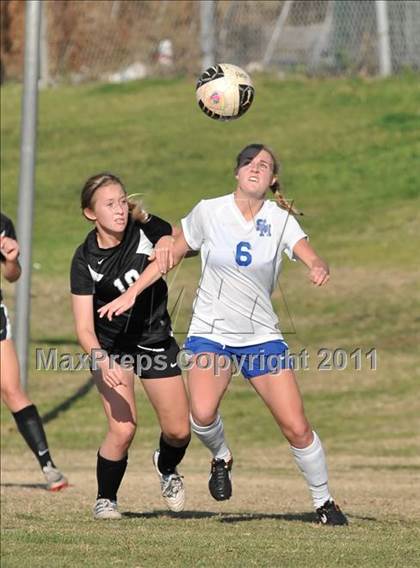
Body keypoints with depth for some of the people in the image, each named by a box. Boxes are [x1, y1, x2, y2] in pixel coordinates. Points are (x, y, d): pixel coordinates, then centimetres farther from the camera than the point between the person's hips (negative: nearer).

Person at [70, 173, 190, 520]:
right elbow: (84, 328, -22)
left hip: (156, 341, 3)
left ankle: (167, 468, 39)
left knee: (179, 431, 3)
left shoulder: (146, 231, -15)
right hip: (111, 347, -3)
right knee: (123, 429, -19)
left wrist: (167, 251, -20)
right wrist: (102, 362, -40)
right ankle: (105, 500, 6)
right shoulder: (86, 260, -20)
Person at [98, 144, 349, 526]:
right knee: (202, 413, -27)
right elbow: (172, 254, 9)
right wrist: (131, 293, 6)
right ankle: (222, 458, 8)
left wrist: (320, 269, -43)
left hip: (261, 335, 1)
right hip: (210, 332, -1)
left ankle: (324, 501, 14)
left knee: (297, 427, -7)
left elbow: (309, 255, -19)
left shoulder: (280, 219, -3)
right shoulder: (208, 212, -3)